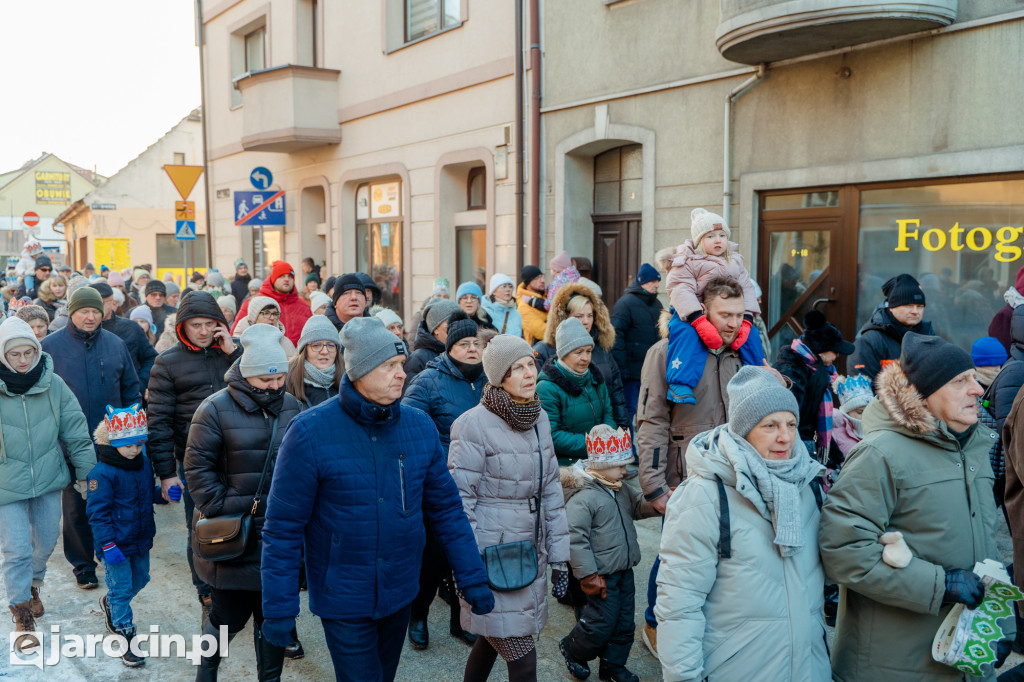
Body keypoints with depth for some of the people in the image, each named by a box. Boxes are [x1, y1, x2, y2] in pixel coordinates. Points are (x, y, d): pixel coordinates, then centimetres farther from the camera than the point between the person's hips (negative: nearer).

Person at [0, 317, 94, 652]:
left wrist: (86, 471, 1)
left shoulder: (54, 384, -8)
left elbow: (75, 430, -2)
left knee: (46, 542, 17)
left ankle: (33, 585, 45)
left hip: (48, 477, 3)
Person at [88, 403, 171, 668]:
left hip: (141, 541, 7)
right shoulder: (103, 473, -20)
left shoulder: (145, 464, 1)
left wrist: (165, 493, -6)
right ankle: (126, 637, 15)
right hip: (117, 545, -7)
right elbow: (97, 513, -19)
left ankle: (110, 603, 51)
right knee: (121, 588, 2)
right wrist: (108, 545, -22)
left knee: (140, 580, 23)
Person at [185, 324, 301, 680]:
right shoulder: (216, 408, -9)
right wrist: (221, 507, -13)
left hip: (280, 533, 4)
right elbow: (197, 466, -8)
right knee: (230, 615, 8)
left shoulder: (291, 406, 5)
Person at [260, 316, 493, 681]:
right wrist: (279, 607, -11)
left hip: (401, 593, 5)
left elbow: (445, 508, 2)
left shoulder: (420, 425, -5)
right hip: (344, 599, -4)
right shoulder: (310, 432, -17)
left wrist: (472, 579, 1)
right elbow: (283, 528, -12)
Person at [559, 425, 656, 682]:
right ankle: (573, 649, 30)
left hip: (625, 571, 8)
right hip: (603, 575, -8)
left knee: (624, 622, 16)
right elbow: (575, 538, -23)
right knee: (602, 623, 2)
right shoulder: (583, 497, -22)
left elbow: (639, 506, 20)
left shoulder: (622, 490, 5)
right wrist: (588, 575, -20)